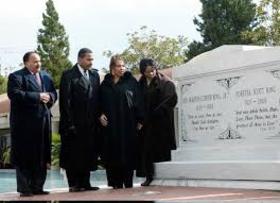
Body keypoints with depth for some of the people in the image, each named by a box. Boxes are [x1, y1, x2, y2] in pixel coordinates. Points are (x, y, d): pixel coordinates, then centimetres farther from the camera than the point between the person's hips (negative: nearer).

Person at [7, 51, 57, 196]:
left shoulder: (46, 76, 17)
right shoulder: (16, 76, -4)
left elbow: (53, 93, 15)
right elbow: (14, 94, -18)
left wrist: (48, 97, -10)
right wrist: (37, 96, -19)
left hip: (43, 120, 7)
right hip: (25, 122, -6)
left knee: (42, 157, 9)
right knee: (24, 156, -2)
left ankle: (37, 187, 17)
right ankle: (24, 189, 4)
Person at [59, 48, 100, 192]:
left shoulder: (94, 75, 12)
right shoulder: (68, 75, -4)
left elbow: (97, 98, 13)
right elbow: (65, 100, -9)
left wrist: (97, 118, 3)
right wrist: (69, 123, -14)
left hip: (90, 122, 5)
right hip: (74, 123, -5)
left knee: (88, 153, 8)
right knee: (73, 155, 1)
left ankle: (85, 183, 15)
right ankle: (73, 184, 7)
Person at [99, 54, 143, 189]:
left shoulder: (131, 81, 3)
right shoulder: (106, 83, 11)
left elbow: (137, 101, -1)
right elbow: (100, 102, 13)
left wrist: (139, 120, -7)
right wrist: (100, 115, -3)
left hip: (128, 123, -2)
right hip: (110, 124, 2)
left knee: (128, 152, -2)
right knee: (113, 153, 1)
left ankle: (128, 183, 4)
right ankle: (116, 183, 5)